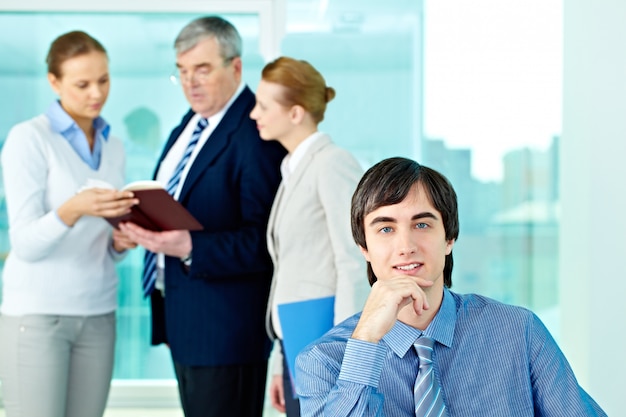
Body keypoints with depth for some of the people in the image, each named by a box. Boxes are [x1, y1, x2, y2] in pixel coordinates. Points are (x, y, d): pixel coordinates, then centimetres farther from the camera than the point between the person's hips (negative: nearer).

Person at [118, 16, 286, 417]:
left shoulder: (256, 135, -18)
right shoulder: (192, 122, 12)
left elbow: (261, 240, -24)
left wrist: (191, 248, -32)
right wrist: (142, 222, 6)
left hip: (225, 322, -9)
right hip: (181, 313, 10)